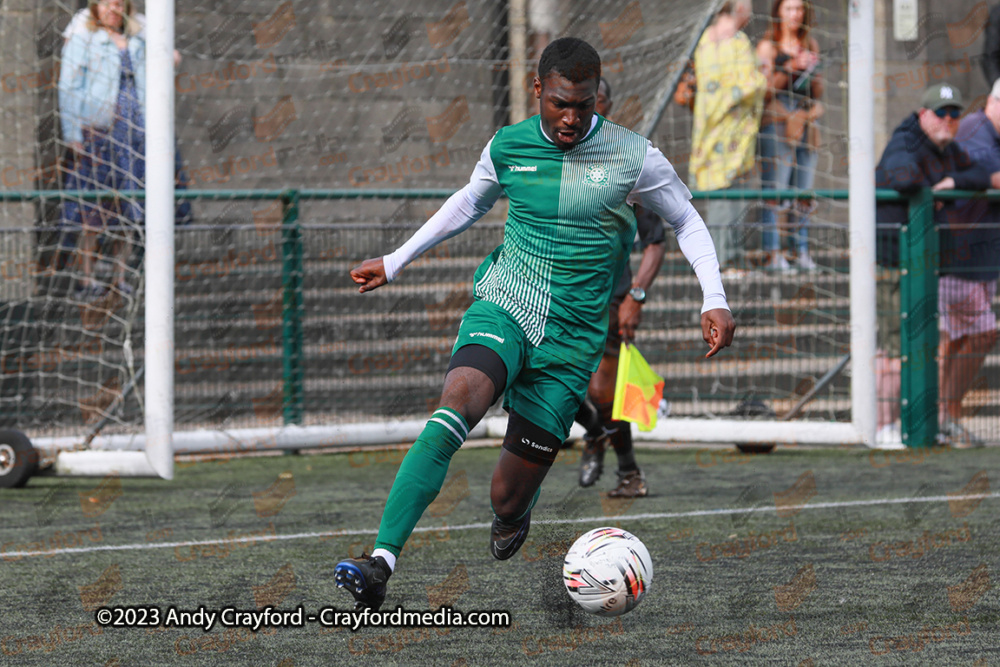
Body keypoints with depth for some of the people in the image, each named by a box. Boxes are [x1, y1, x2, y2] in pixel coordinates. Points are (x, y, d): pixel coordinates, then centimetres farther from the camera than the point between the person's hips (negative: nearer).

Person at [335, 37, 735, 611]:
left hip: (571, 338, -1)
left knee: (509, 498, -1)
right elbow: (470, 204, 23)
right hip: (504, 306, 1)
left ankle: (515, 509, 43)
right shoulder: (508, 147, 3)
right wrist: (395, 262, 27)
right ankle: (381, 563, -41)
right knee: (459, 400, -32)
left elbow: (687, 222, 10)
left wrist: (715, 300, -3)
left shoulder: (634, 157, -4)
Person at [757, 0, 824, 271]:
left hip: (806, 124, 5)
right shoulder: (768, 46, 2)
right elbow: (765, 88, -7)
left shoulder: (810, 46, 17)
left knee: (804, 193, 2)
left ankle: (802, 251, 5)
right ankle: (774, 254, -11)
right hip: (777, 123, -5)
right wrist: (791, 68, -15)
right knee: (774, 191, -10)